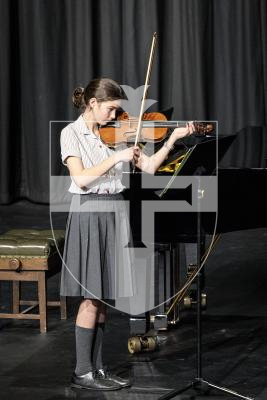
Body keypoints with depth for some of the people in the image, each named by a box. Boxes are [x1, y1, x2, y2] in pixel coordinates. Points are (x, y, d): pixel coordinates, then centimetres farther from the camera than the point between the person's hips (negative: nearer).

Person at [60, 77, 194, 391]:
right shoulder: (71, 133, -5)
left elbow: (149, 167, 5)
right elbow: (81, 178, -19)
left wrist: (173, 138, -5)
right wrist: (117, 157, -21)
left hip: (114, 213, 6)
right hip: (88, 213, -6)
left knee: (101, 297, 8)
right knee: (92, 297, -5)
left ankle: (96, 368, 15)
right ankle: (82, 372, 3)